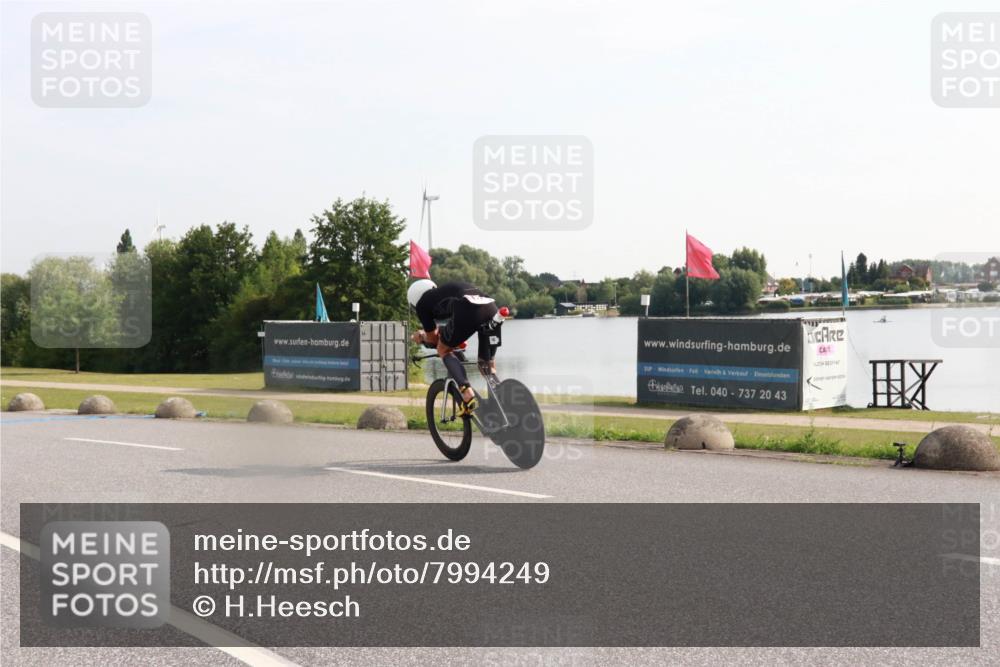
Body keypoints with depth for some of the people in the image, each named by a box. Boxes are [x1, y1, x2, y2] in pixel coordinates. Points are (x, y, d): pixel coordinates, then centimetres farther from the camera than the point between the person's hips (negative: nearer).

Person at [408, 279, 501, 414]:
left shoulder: (422, 303, 23)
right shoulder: (446, 292, 41)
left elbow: (433, 339, 32)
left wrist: (422, 337, 52)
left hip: (467, 311, -6)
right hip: (491, 308, 6)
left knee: (444, 350, 16)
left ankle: (467, 393, -5)